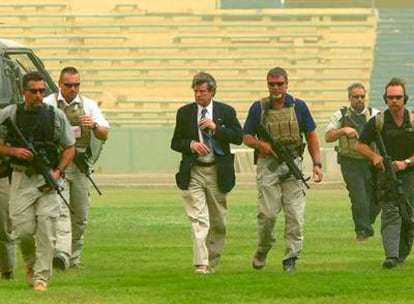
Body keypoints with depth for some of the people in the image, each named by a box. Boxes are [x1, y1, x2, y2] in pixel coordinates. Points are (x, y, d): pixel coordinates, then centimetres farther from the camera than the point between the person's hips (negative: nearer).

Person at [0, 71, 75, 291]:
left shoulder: (56, 116, 4)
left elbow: (69, 148, 11)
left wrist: (58, 172, -4)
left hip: (48, 180, 0)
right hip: (22, 179, 0)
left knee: (46, 229, -8)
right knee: (24, 229, -5)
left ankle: (41, 277, -3)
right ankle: (30, 264, 25)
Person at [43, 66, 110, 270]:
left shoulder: (89, 105, 10)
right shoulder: (47, 105, 2)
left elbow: (104, 135, 7)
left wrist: (94, 126, -14)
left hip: (80, 165, 4)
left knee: (80, 216, 8)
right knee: (60, 210, -18)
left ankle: (75, 257, 20)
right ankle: (61, 253, -31)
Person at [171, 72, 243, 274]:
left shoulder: (226, 112, 3)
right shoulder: (185, 113, 5)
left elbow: (238, 137, -3)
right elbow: (175, 143, 8)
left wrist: (215, 128, -15)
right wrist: (191, 145, -13)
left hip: (217, 173, 1)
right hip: (193, 172, -1)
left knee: (219, 221, 9)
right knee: (198, 220, -12)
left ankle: (212, 261, 24)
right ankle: (201, 264, -17)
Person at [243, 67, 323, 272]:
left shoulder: (298, 107, 7)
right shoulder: (258, 108, 5)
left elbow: (311, 136, 11)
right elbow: (246, 137, 10)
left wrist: (317, 164, 3)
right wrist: (260, 144, -12)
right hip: (268, 165, -1)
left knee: (295, 214, -6)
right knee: (267, 213, -8)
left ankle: (291, 259, -1)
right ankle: (262, 250, 17)